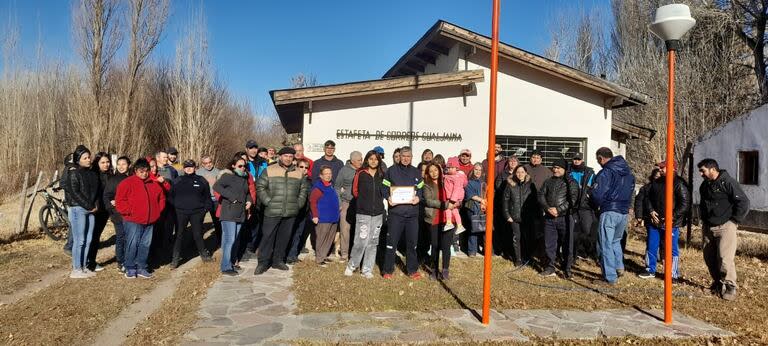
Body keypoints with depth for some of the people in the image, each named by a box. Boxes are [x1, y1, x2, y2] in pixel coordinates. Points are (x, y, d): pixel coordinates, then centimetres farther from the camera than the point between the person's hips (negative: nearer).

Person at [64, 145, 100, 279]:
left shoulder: (93, 174, 14)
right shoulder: (74, 173, -6)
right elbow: (74, 193, -12)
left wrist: (96, 205, -1)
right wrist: (89, 206, -12)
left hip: (91, 210, 6)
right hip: (78, 209, -6)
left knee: (88, 240, 8)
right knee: (79, 240, -5)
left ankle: (84, 267, 16)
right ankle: (76, 269, 1)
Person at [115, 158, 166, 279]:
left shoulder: (154, 184, 11)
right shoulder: (127, 183, -5)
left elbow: (161, 198, 19)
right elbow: (120, 201, -9)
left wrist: (157, 211, 8)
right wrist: (129, 211, -13)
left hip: (149, 221, 5)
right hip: (133, 221, -5)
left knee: (145, 245, 8)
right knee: (132, 244, -4)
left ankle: (141, 268, 17)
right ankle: (130, 268, 8)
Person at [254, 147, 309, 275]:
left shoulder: (299, 173, 11)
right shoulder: (269, 170, 0)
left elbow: (303, 190, 19)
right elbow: (260, 187, 0)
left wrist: (298, 204, 8)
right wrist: (268, 202, -6)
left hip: (291, 212, 4)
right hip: (272, 211, -3)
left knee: (284, 237, 10)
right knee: (268, 236, -2)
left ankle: (278, 260, 23)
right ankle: (263, 263, 8)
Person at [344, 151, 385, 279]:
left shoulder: (381, 175, 7)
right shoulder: (360, 174, -4)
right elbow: (355, 191, 5)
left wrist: (378, 202, 8)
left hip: (378, 213, 4)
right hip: (363, 212, -4)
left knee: (373, 242, 7)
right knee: (361, 241, -9)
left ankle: (366, 270, 17)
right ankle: (351, 266, 12)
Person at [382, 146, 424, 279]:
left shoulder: (416, 172, 12)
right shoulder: (392, 170, 3)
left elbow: (421, 189, 14)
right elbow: (384, 187, 3)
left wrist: (418, 197, -7)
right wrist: (388, 197, -16)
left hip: (412, 212, 3)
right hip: (396, 211, -3)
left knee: (412, 242, 9)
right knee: (392, 241, 0)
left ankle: (412, 269, 21)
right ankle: (388, 269, 12)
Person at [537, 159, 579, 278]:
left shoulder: (571, 182, 1)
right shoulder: (548, 182, 15)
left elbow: (573, 199, -10)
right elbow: (541, 196, 7)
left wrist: (558, 209, -17)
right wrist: (548, 208, -10)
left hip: (565, 218, -4)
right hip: (549, 218, 4)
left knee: (567, 244, 2)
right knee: (549, 244, 8)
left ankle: (567, 269, 13)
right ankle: (550, 268, 18)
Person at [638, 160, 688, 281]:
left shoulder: (679, 184, -10)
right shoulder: (656, 183, 10)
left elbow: (685, 203, -15)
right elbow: (648, 198, 17)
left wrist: (673, 217, -19)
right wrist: (651, 211, 1)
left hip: (671, 224, -6)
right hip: (655, 221, 6)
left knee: (672, 249, 2)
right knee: (651, 247, 12)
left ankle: (674, 275, 12)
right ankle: (650, 270, 26)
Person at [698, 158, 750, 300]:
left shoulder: (727, 182, -12)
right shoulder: (704, 185, 12)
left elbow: (744, 202, -14)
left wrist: (734, 221, -12)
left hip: (725, 227, -7)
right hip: (708, 228, 8)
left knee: (724, 258, -13)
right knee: (709, 258, 9)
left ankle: (730, 287, -2)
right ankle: (717, 283, 23)